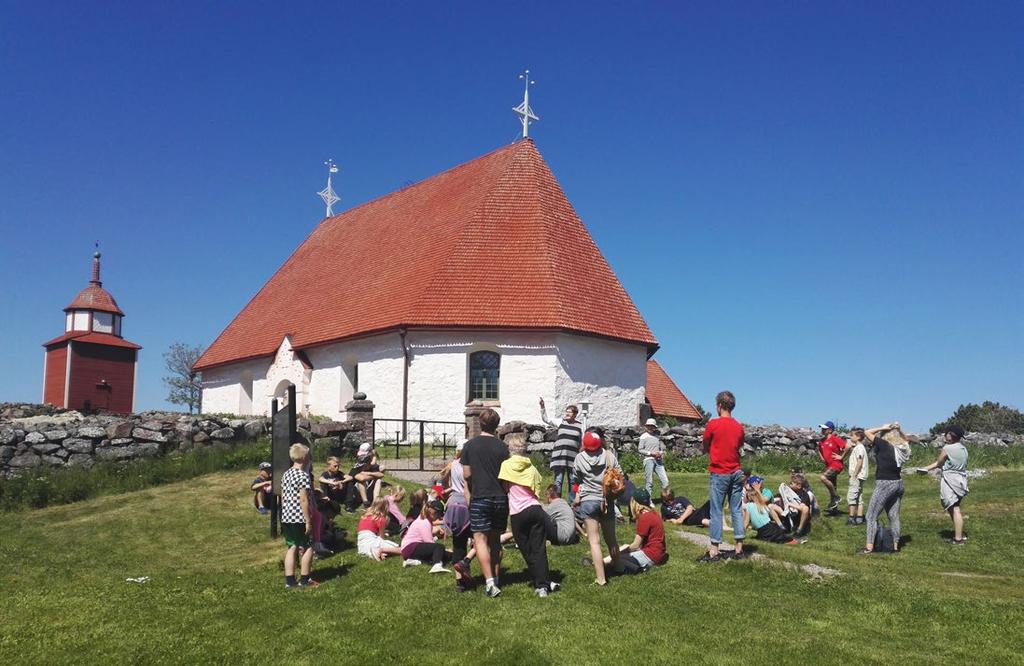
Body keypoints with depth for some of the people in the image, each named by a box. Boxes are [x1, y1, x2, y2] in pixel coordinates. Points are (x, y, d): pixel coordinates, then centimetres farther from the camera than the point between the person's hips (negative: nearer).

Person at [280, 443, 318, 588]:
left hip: (286, 518, 8)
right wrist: (308, 521, -15)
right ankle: (304, 580, 8)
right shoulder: (303, 476, -16)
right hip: (300, 519, -8)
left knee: (292, 547, 12)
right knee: (308, 547, 4)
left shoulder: (286, 474, 10)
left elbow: (283, 497, 15)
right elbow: (303, 500, -18)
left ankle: (290, 580, 13)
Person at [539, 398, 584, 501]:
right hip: (559, 457, -1)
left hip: (573, 458, 1)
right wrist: (542, 407, -13)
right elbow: (545, 419, -1)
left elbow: (583, 442, 12)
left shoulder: (579, 426, 8)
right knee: (558, 482, 0)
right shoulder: (560, 422, 5)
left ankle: (572, 503, 18)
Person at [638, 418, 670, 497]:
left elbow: (662, 448, 20)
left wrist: (661, 453, -3)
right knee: (649, 481, -2)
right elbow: (640, 450, -4)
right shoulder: (644, 437, 0)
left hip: (658, 460, 5)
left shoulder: (657, 437, 15)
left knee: (665, 480, -1)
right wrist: (651, 453, -12)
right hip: (648, 460, -5)